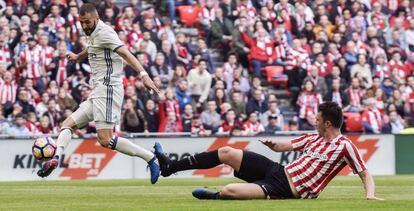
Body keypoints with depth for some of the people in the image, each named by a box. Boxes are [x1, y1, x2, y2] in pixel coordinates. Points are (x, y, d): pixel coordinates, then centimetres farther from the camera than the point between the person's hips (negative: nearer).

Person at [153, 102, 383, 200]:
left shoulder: (345, 146, -12)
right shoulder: (314, 138, 12)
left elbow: (365, 173, -12)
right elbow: (283, 146, 22)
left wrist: (370, 194, -30)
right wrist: (273, 144, 0)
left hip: (285, 189, -8)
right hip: (278, 170, 8)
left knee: (229, 191, -27)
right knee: (226, 152, 4)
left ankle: (213, 196, 11)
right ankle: (170, 167, 13)